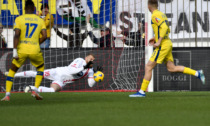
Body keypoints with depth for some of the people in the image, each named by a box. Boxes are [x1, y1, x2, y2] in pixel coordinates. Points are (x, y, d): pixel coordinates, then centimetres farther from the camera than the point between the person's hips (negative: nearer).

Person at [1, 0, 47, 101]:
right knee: (40, 68, 28)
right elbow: (44, 36, 1)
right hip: (35, 50, 1)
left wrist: (15, 51, -11)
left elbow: (16, 35, -9)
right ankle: (35, 90, 11)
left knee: (12, 71, 17)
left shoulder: (19, 19, 3)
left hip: (21, 50, -1)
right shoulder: (40, 20, 10)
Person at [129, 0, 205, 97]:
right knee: (171, 68, 11)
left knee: (148, 67, -6)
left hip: (163, 45, -9)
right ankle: (197, 73, 7)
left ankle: (142, 92, -6)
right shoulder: (161, 14, 17)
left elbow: (164, 28, -25)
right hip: (167, 44, 9)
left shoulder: (155, 16, -13)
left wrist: (159, 41, -23)